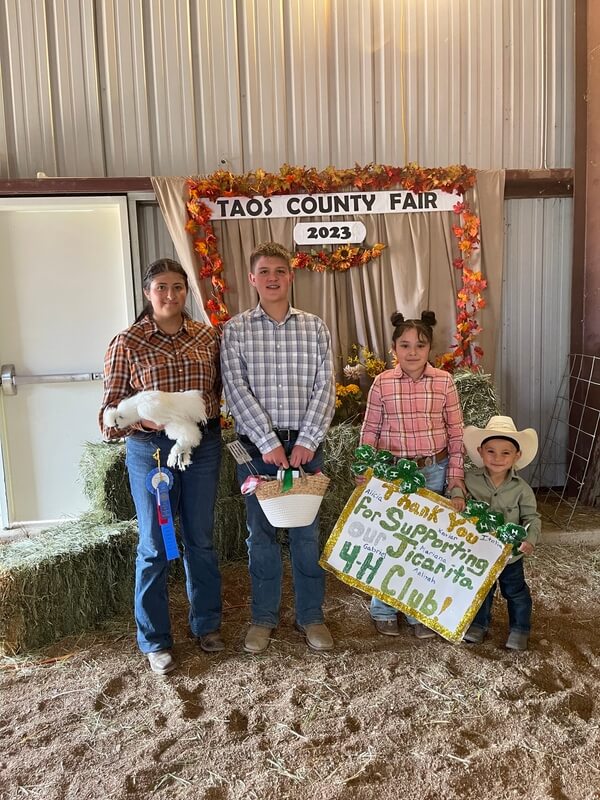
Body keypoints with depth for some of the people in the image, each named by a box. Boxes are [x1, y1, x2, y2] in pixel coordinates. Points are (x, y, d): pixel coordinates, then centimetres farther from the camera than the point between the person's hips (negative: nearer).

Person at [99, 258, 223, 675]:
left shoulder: (208, 336, 4)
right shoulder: (127, 343, -5)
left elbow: (221, 386, 13)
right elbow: (111, 406, -6)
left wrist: (208, 412, -2)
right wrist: (142, 418, -24)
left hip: (203, 447, 3)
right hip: (150, 449, -2)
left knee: (201, 540, 14)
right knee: (155, 546, 7)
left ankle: (207, 624, 33)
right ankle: (155, 641, 23)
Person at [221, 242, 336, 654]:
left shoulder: (315, 327, 5)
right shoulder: (235, 329, 1)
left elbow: (325, 387, 0)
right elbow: (236, 389, -7)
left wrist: (307, 441, -11)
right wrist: (268, 442, -14)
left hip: (304, 444, 1)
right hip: (257, 444, 0)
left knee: (307, 531, 9)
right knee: (261, 532, 10)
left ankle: (311, 616, 26)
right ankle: (264, 617, 26)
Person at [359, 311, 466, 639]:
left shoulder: (444, 382, -2)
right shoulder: (382, 383, -4)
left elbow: (456, 435, 0)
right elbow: (370, 431, 1)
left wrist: (456, 483, -3)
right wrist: (364, 475, -4)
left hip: (433, 472, 1)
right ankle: (384, 611, 28)